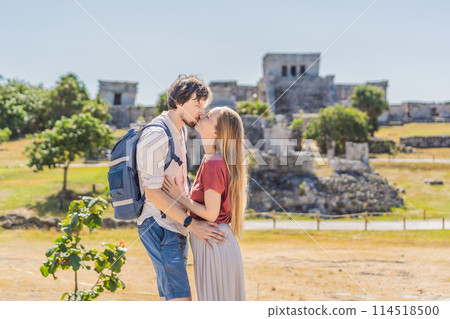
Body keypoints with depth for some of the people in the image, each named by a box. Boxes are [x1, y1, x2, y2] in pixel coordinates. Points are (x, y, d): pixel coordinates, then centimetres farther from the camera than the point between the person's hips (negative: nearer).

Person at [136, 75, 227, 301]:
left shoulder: (179, 133, 15)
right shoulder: (156, 135, -16)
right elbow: (152, 191, -20)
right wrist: (192, 223, -20)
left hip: (175, 227, 10)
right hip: (160, 226, -10)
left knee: (169, 300, 12)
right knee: (180, 300, -13)